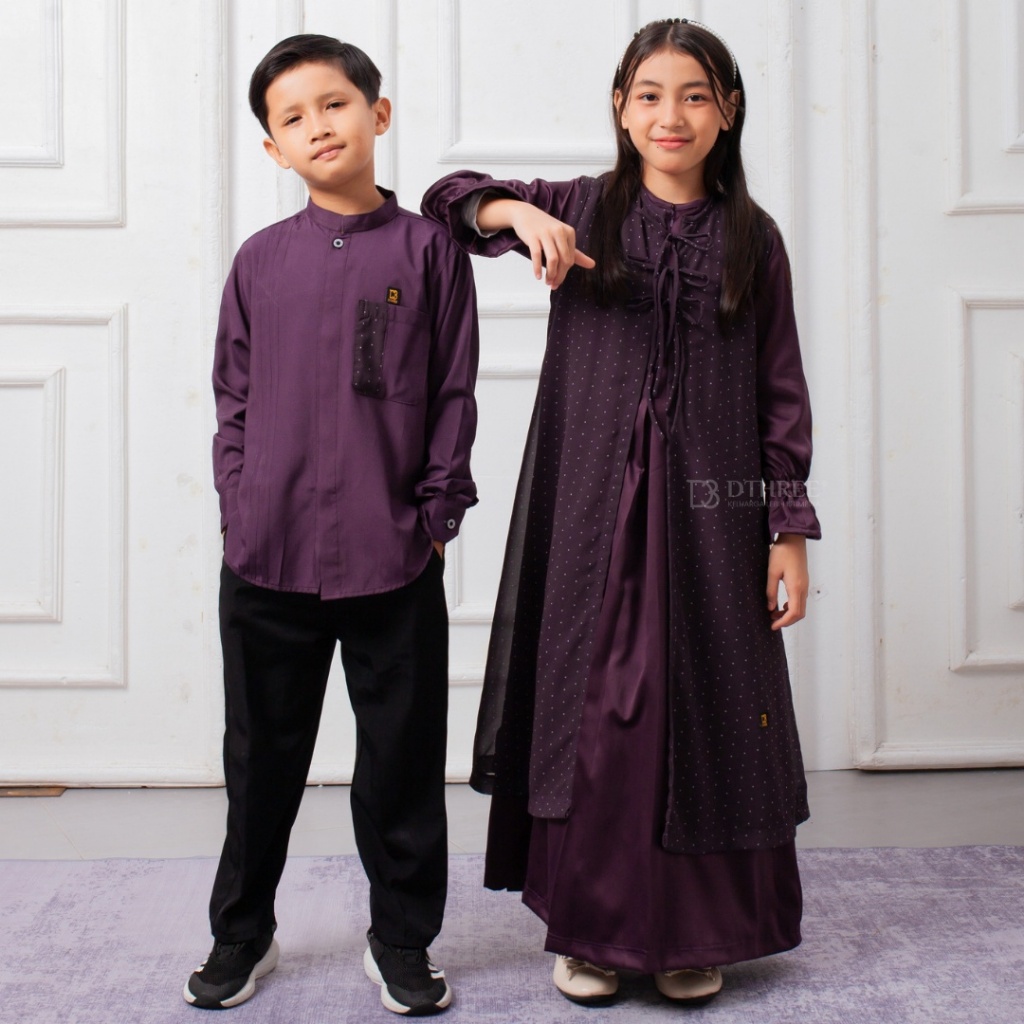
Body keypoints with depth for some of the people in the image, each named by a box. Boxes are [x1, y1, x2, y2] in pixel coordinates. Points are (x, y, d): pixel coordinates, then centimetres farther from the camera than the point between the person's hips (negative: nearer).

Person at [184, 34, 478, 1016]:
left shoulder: (428, 249, 1)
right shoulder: (259, 260, 7)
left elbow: (453, 397, 1)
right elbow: (233, 401, 10)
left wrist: (434, 516, -5)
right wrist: (240, 515, 2)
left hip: (396, 562, -2)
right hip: (267, 562, 2)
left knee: (401, 757, 8)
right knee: (262, 755, 14)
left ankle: (401, 940, 27)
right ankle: (241, 933, 32)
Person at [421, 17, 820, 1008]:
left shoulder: (753, 238, 6)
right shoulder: (583, 210, 5)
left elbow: (780, 395, 5)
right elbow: (449, 197, 7)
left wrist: (789, 530, 0)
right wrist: (518, 214, -15)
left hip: (709, 513, 0)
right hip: (591, 506, 0)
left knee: (701, 707, 5)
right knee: (591, 705, 4)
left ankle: (695, 932, 21)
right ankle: (590, 926, 19)